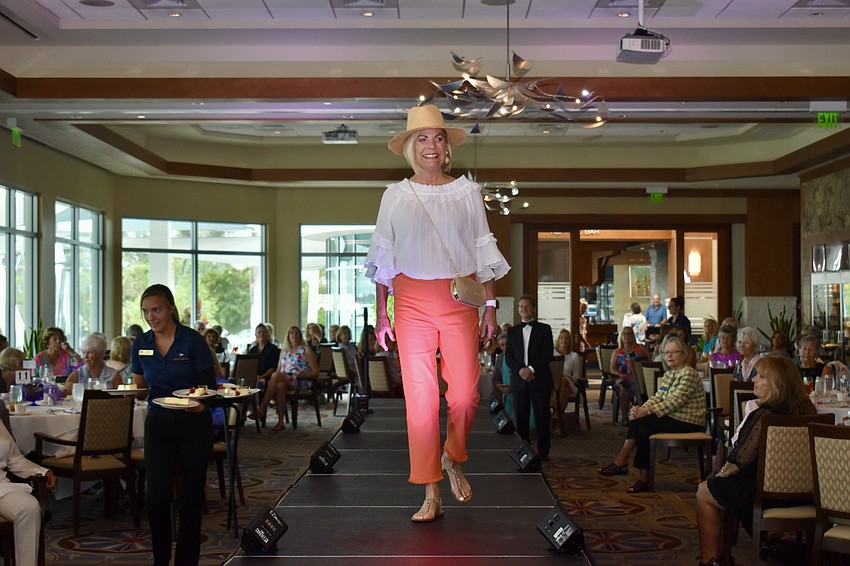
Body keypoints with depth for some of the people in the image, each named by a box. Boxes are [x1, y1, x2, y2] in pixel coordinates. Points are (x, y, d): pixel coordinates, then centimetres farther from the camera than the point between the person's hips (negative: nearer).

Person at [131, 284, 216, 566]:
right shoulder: (141, 344, 3)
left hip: (194, 424, -3)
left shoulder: (193, 340, -9)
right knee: (157, 497, -3)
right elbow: (139, 386, 11)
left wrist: (201, 404, -26)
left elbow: (209, 386, -6)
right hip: (158, 424, 3)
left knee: (190, 496, 5)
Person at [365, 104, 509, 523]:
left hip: (459, 300, 0)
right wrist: (381, 313, 5)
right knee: (420, 398, -3)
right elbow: (383, 257, 10)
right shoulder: (395, 195, 9)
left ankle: (453, 460, 23)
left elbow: (483, 252, 11)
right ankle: (431, 496, 5)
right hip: (412, 302, 0)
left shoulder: (467, 191, 10)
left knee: (465, 395, -8)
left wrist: (490, 305, 5)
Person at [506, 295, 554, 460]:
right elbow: (508, 357, 8)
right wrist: (520, 370, -10)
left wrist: (532, 369, -13)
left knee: (541, 417, -3)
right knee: (521, 418, 1)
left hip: (540, 380, -2)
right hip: (519, 380, 2)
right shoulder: (512, 331, 15)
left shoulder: (544, 329, 8)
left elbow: (548, 354, -2)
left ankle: (543, 452, 3)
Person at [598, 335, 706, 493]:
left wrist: (646, 411, -27)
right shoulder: (668, 375, 16)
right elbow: (657, 397, 6)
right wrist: (640, 409, -15)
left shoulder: (689, 374, -12)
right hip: (673, 418, 8)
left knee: (639, 422, -22)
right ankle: (643, 478, -16)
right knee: (643, 428, -17)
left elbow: (675, 401, -22)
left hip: (688, 423, -8)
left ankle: (621, 462, -11)